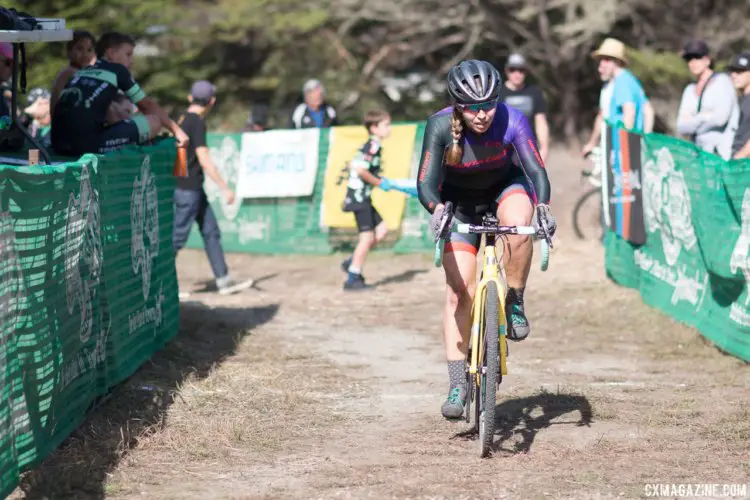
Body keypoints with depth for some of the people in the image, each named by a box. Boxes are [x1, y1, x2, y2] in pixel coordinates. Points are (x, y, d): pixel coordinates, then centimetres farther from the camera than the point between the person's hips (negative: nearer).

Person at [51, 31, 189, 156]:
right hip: (88, 143, -7)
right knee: (154, 121, 3)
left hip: (59, 144, 7)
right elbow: (148, 105, 19)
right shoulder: (117, 70, 11)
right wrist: (177, 130, 28)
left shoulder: (81, 73, 26)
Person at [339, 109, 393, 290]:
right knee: (367, 237, -8)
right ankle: (353, 279, -2)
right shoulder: (373, 146, -16)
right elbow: (361, 170, -26)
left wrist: (379, 179, 18)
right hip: (359, 196, -10)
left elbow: (353, 165, 21)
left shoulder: (373, 146, 14)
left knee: (381, 231, 11)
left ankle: (352, 263, 15)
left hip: (364, 197, 10)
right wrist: (379, 182, -14)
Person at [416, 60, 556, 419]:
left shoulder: (512, 121, -29)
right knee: (459, 292, -9)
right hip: (460, 202, 0)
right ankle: (457, 385, -3)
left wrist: (542, 206, -51)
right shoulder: (440, 126, -28)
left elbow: (536, 171, -32)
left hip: (505, 189, 0)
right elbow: (426, 184, -28)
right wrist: (436, 208, -50)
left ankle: (515, 304, -14)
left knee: (518, 223, -38)